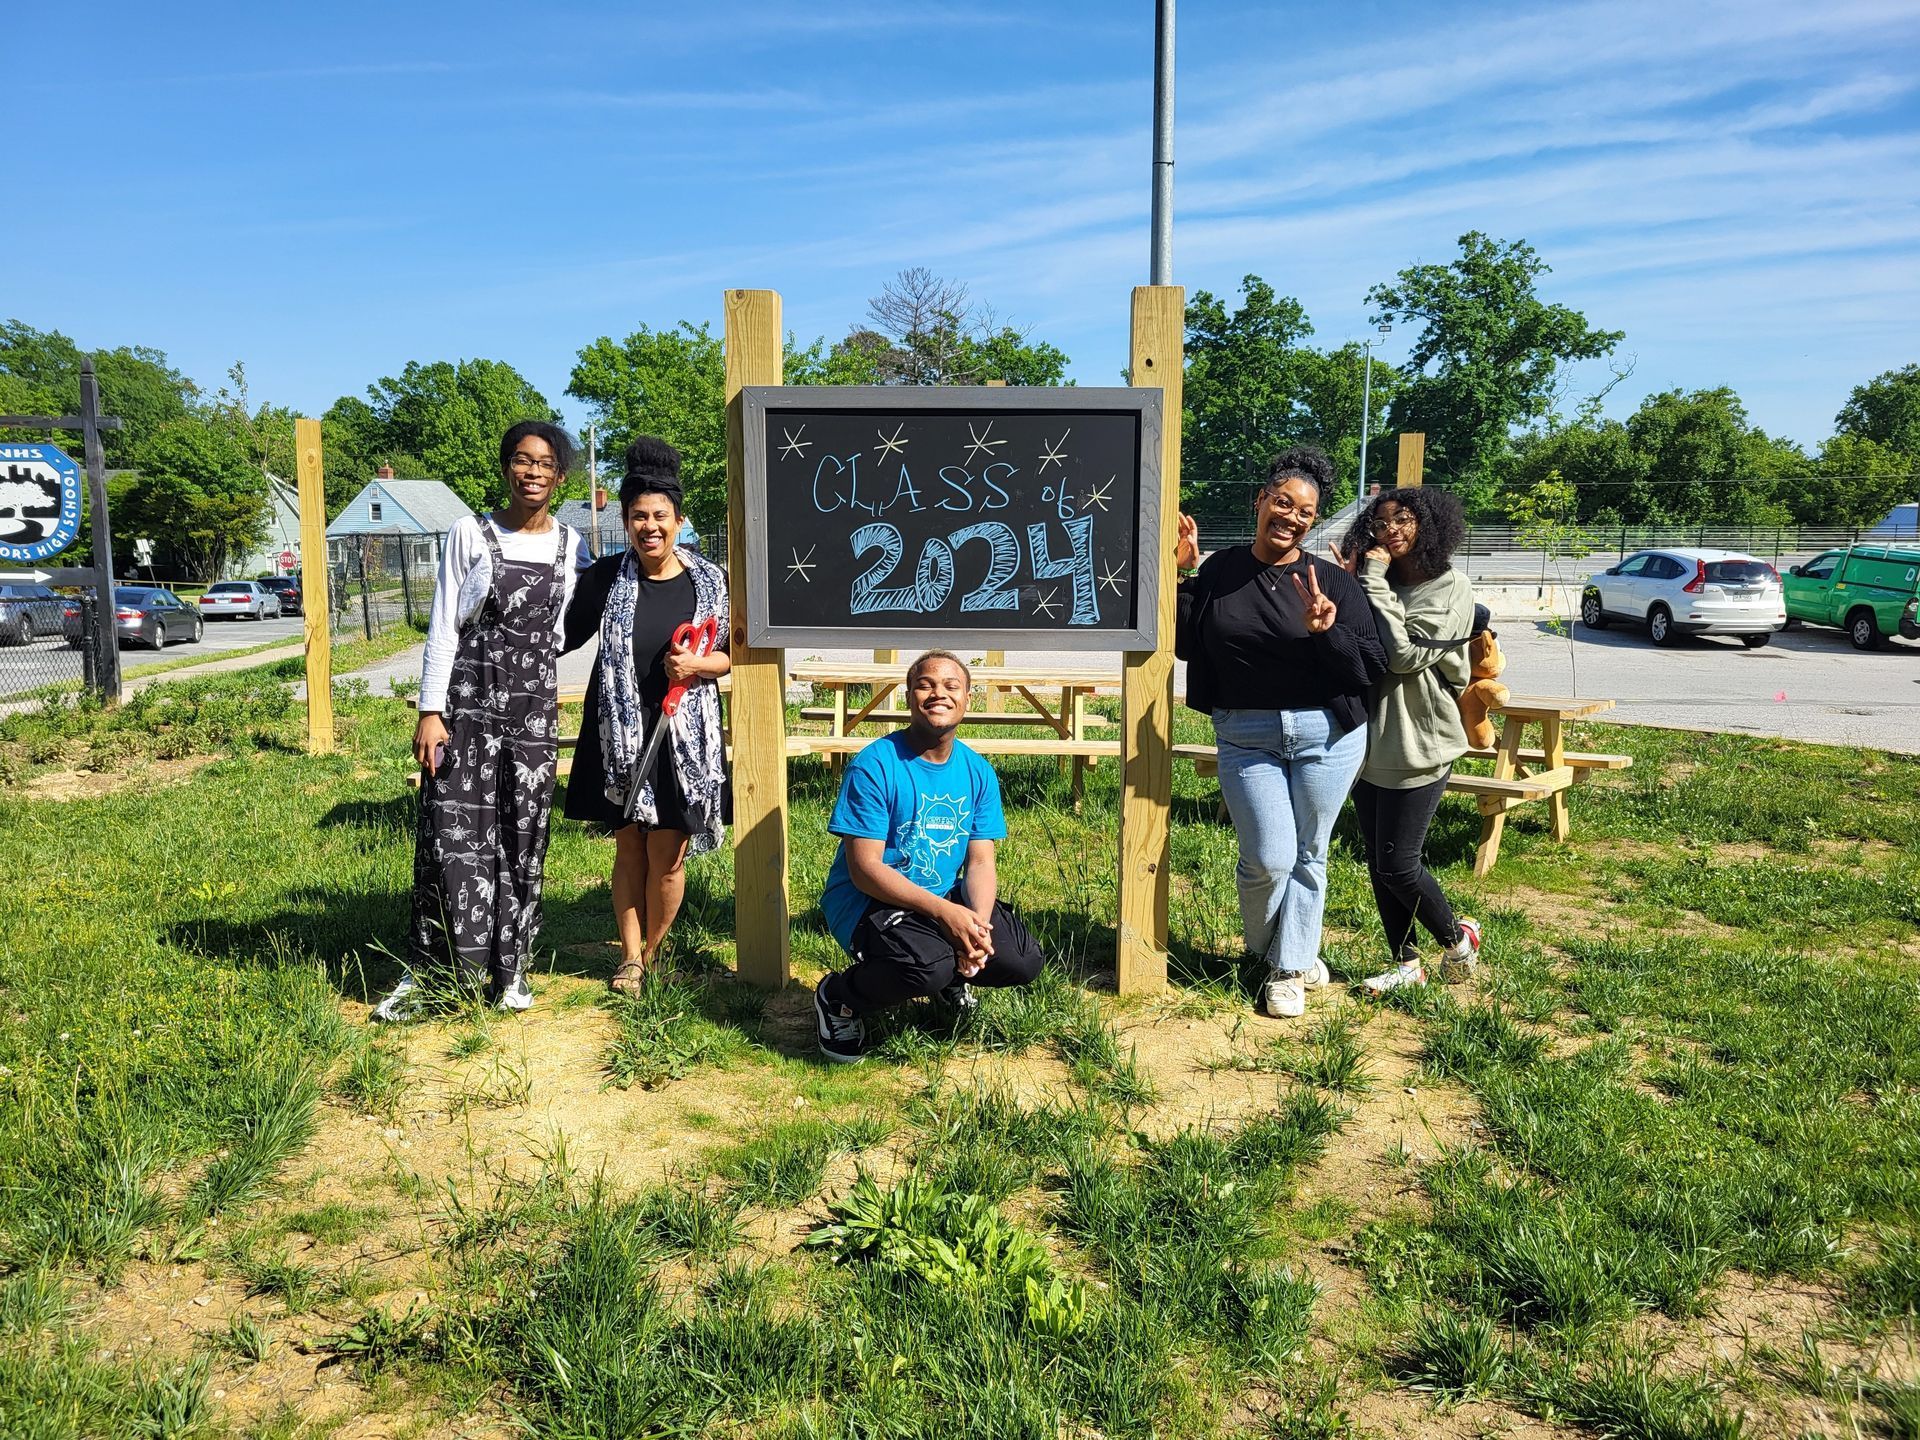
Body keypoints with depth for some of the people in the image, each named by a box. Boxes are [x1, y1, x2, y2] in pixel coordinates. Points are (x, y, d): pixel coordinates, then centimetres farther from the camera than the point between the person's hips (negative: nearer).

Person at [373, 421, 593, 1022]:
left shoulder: (570, 545, 7)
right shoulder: (471, 533, -2)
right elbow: (442, 627, -3)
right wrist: (430, 711, -9)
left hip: (533, 707, 3)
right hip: (466, 702, -3)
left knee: (522, 836, 6)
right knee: (452, 834, -3)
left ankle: (509, 967, 18)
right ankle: (425, 971, 8)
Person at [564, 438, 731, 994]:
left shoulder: (710, 581, -1)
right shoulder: (606, 576, 0)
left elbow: (734, 655, 6)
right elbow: (568, 635, 9)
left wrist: (698, 665, -12)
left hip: (684, 734, -1)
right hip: (620, 733, 1)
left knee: (667, 854, 3)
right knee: (629, 847, 9)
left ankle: (650, 952, 25)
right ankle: (629, 957, 23)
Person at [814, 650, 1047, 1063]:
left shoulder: (977, 772, 1)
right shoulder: (874, 765, -17)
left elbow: (981, 862, 0)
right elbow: (865, 868, -20)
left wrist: (978, 924, -21)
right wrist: (944, 912, -29)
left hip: (948, 898, 6)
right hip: (869, 901, -6)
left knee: (1024, 961, -11)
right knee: (927, 965, -35)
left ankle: (953, 973, 22)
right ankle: (838, 998, -3)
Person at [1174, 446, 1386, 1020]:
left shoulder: (1333, 581, -4)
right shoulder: (1219, 571, 1)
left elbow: (1371, 670, -6)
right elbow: (1188, 645, 5)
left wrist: (1326, 632, -24)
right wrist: (1182, 576, -3)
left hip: (1327, 735, 0)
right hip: (1245, 738, 0)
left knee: (1307, 856, 10)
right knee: (1268, 860, -3)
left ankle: (1289, 970, 27)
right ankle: (1269, 950, 27)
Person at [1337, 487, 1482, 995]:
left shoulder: (1451, 589, -8)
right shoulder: (1380, 586, 10)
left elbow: (1405, 654, -20)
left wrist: (1374, 585, -15)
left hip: (1418, 746, -6)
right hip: (1370, 742, 7)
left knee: (1397, 864, -4)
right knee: (1378, 863, 11)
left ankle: (1458, 937, 22)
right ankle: (1405, 963, 25)